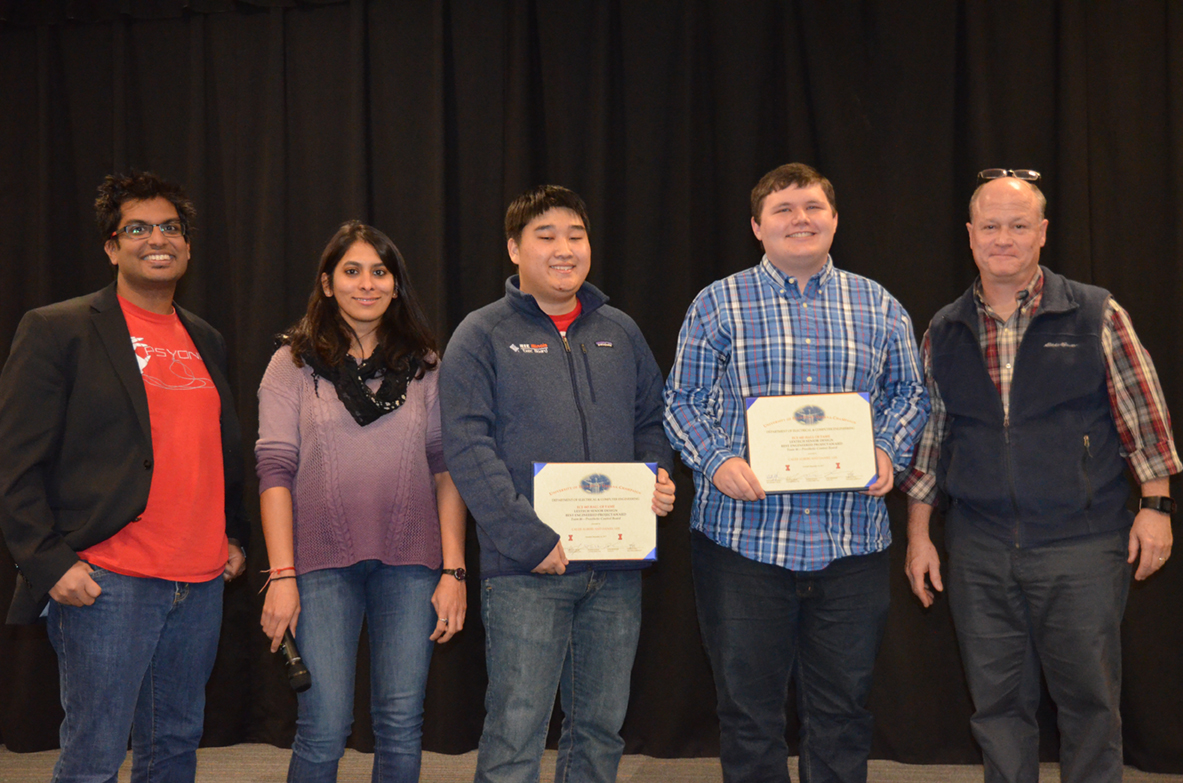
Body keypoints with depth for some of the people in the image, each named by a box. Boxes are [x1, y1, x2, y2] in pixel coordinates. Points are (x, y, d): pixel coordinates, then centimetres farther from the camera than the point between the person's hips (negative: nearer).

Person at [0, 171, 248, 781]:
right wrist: (49, 563, -13)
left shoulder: (206, 341, 16)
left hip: (201, 582, 6)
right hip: (107, 583, -6)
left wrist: (233, 535, 16)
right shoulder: (56, 330, -3)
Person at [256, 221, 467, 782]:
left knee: (402, 725, 4)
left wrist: (453, 571, 1)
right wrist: (281, 576, -8)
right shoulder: (295, 365, 4)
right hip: (324, 563, -2)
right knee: (325, 727, -4)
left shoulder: (426, 367, 10)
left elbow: (447, 471, 8)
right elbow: (275, 472, -1)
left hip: (410, 565, 2)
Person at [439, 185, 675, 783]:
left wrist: (657, 477, -1)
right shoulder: (482, 336, -2)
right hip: (525, 570, -5)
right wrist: (530, 539, -18)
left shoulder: (620, 332, 13)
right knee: (515, 735, -4)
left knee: (601, 726, 13)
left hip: (616, 567, 5)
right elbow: (468, 447, -10)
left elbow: (651, 420, 21)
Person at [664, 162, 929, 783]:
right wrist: (717, 460, -13)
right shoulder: (718, 305, 4)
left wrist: (888, 452, -3)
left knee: (842, 708, 10)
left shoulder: (879, 307, 10)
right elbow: (682, 399, 3)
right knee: (749, 708, 7)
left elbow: (908, 394, 15)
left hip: (852, 541, 2)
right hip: (742, 536, -1)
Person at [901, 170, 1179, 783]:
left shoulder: (1097, 316, -1)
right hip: (978, 552, 3)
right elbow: (927, 438, 12)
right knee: (997, 704, 9)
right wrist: (918, 533, 10)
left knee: (1089, 698, 4)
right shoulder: (944, 333, 7)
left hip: (1082, 547, -2)